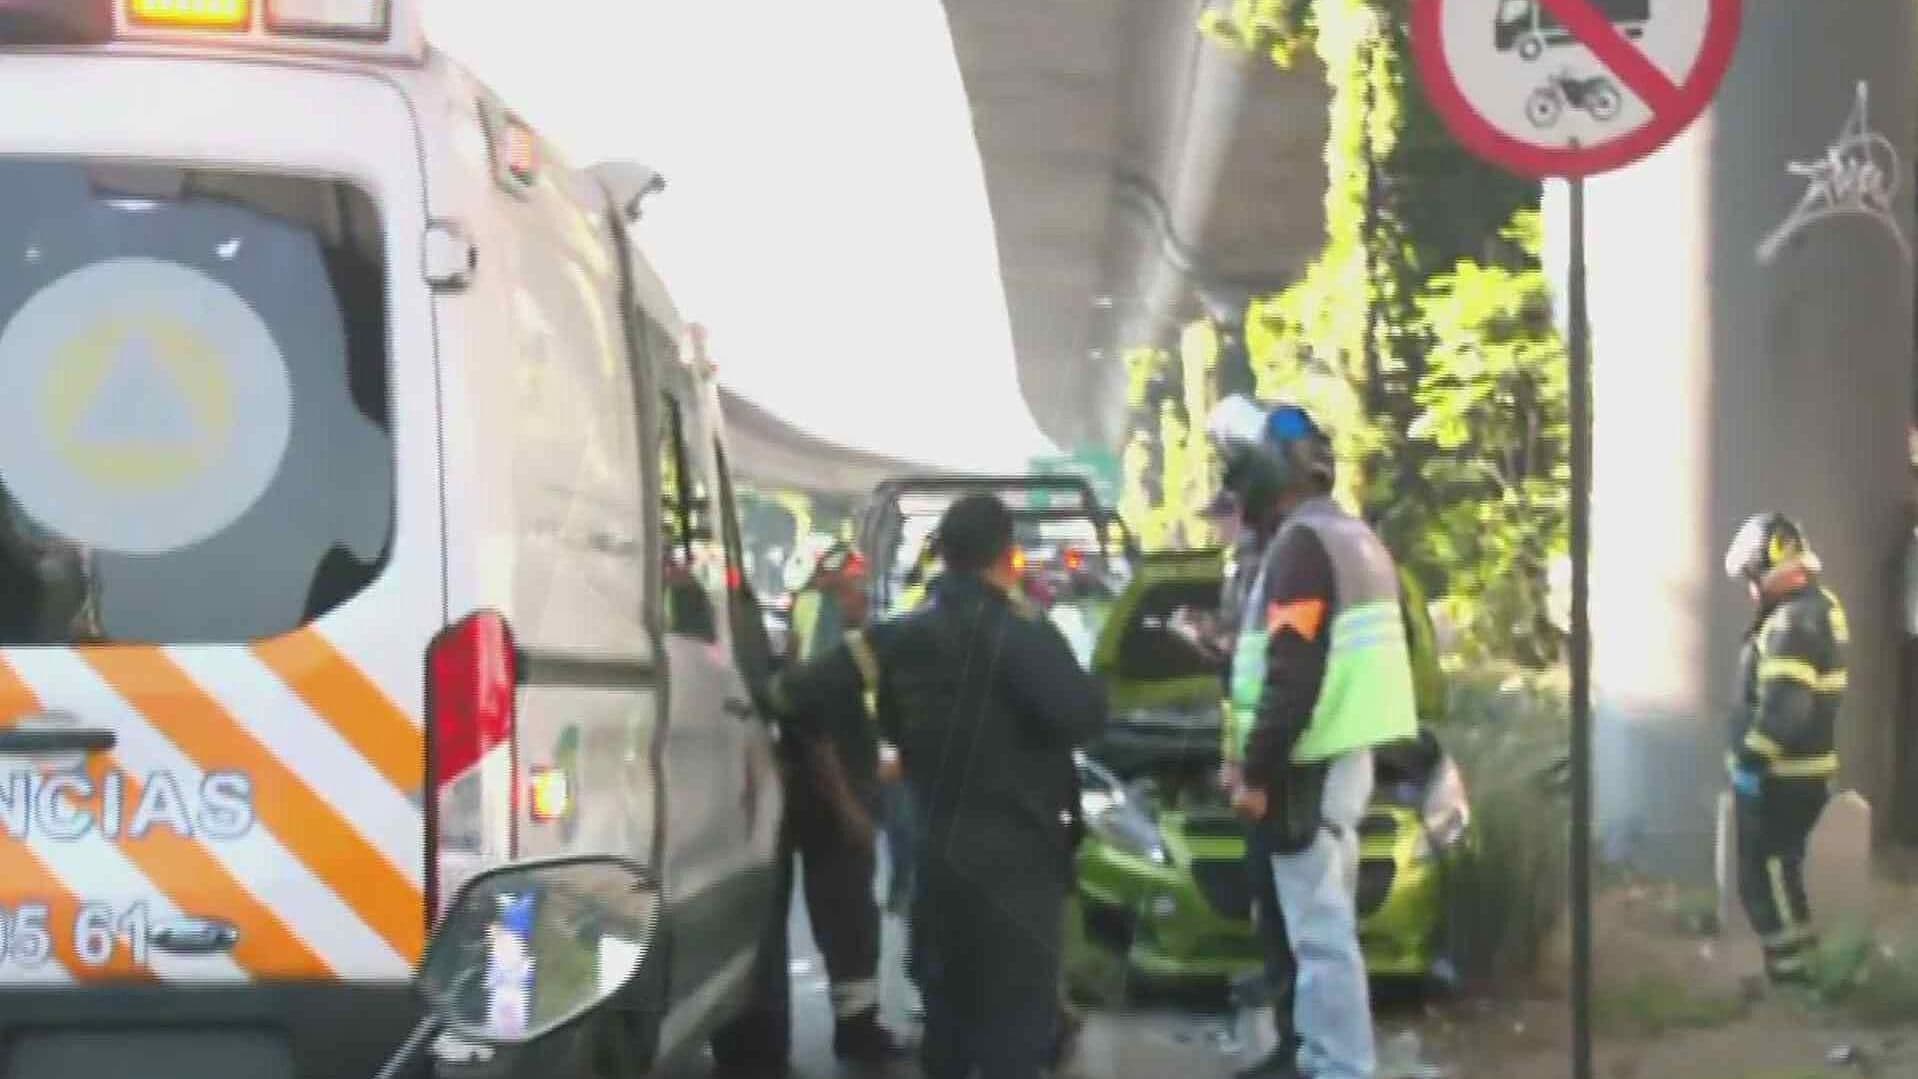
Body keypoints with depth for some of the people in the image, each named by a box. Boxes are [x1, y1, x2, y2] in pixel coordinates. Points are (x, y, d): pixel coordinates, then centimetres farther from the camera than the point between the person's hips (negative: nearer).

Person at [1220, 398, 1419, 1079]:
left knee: (1321, 928, -8)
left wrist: (1258, 770, -19)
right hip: (1347, 753, 10)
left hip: (1313, 761, -10)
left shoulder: (1301, 544, -16)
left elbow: (1293, 674, -23)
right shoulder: (1355, 538, 16)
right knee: (1320, 922, 17)